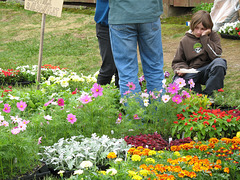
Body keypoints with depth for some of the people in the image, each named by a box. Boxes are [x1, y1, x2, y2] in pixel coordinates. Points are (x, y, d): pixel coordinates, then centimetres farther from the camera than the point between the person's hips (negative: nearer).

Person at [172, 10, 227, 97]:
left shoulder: (213, 36, 5)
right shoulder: (185, 40, 9)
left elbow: (216, 55, -13)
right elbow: (177, 61, 14)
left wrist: (204, 38, -12)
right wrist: (180, 68, -9)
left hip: (208, 70, 0)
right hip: (192, 73, 0)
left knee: (220, 62, -33)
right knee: (177, 81, -31)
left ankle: (208, 93, -23)